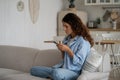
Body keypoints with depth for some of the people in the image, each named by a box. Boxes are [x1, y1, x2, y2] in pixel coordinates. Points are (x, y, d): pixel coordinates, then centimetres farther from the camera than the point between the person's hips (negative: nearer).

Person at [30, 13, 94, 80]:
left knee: (57, 73, -42)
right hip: (62, 67, 8)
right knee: (33, 69, -2)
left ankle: (54, 74, -10)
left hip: (73, 72, -7)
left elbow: (79, 63, -14)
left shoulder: (83, 42, -10)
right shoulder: (67, 39, 13)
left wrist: (68, 50, -19)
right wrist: (62, 50, 0)